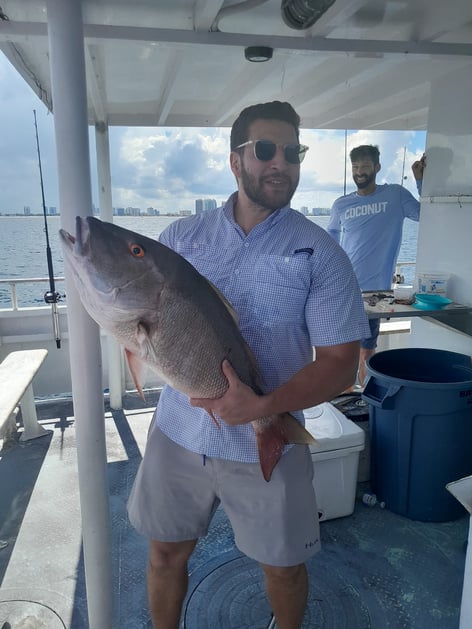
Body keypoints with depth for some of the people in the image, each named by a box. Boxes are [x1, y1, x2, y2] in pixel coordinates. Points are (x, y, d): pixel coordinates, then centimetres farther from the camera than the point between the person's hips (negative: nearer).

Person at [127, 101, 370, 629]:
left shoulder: (320, 253, -9)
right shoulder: (181, 237, 0)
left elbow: (339, 362, -11)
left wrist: (263, 406, -26)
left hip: (267, 445, -1)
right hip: (177, 432, 3)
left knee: (283, 566, 18)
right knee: (166, 554, 20)